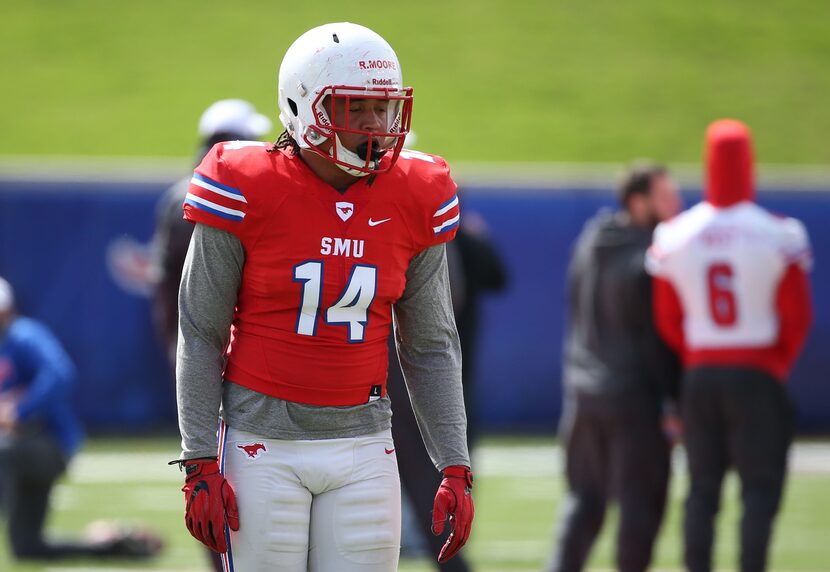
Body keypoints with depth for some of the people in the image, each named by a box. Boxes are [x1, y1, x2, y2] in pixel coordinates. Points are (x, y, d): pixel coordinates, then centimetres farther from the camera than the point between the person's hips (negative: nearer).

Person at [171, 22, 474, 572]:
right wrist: (200, 464, -7)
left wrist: (456, 469, 6)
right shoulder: (248, 192, -8)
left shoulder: (412, 201, 3)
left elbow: (431, 347, 11)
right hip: (264, 443, -3)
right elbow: (200, 335, -3)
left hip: (363, 444, 3)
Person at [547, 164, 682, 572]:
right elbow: (659, 339, -15)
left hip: (582, 389, 7)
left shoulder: (589, 241, 7)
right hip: (634, 398, -7)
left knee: (583, 498, 15)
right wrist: (679, 400, -8)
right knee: (641, 502, 3)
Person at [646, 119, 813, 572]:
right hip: (757, 376, -3)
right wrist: (778, 364, 7)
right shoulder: (777, 235, -10)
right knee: (761, 487, 1)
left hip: (699, 376, 3)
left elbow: (667, 321, 5)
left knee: (702, 487, 9)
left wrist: (696, 363, 15)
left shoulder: (674, 238, 0)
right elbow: (798, 314, -7)